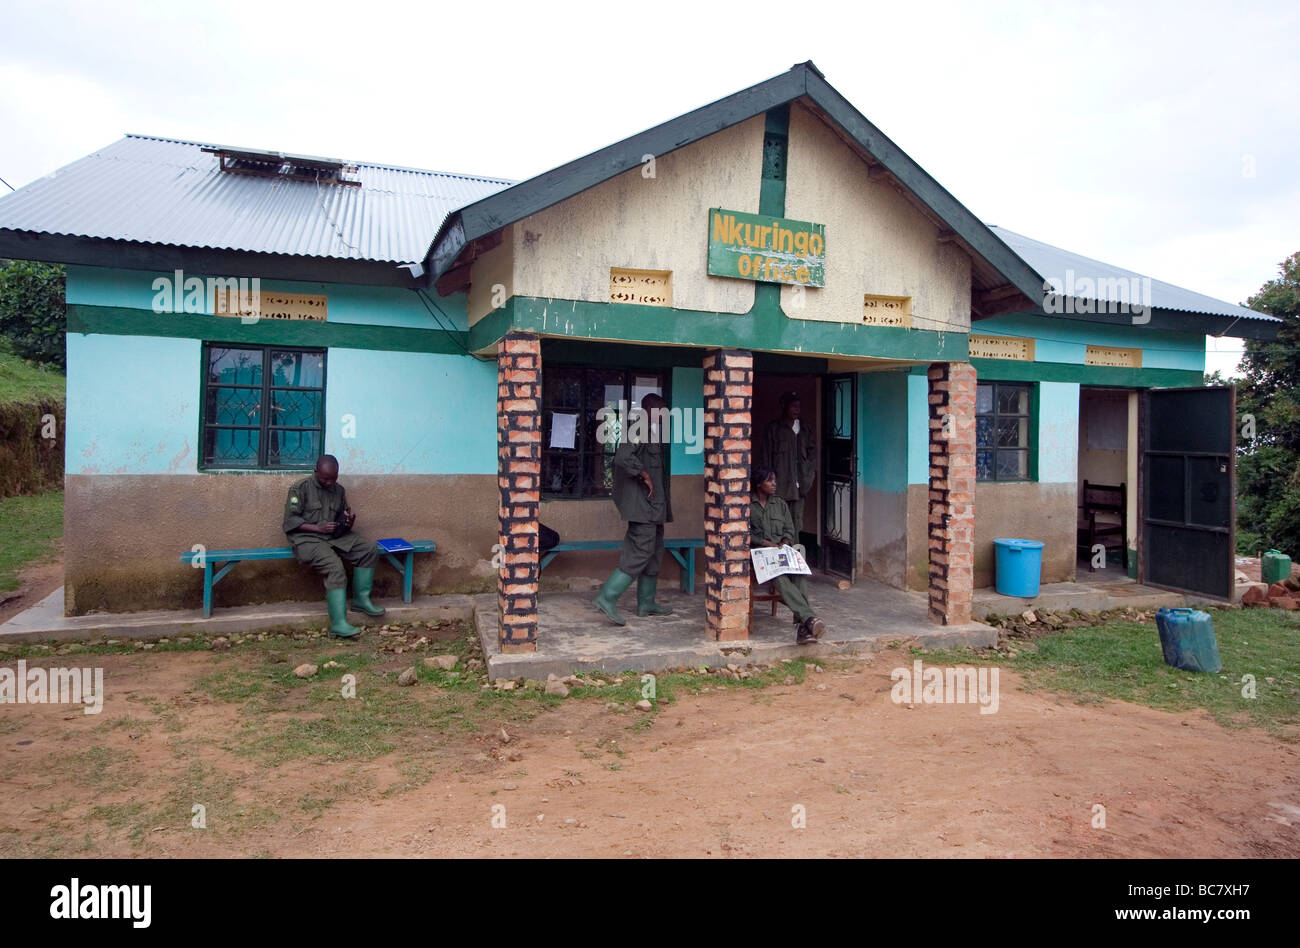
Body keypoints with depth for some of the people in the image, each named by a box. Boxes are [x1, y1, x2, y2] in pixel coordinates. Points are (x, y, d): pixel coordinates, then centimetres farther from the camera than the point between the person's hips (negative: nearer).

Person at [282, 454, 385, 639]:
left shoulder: (339, 490, 13)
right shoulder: (300, 489, -3)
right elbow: (290, 522, -7)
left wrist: (349, 522, -5)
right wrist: (319, 528, -18)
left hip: (335, 537, 6)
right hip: (307, 539, -6)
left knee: (369, 548, -17)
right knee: (335, 567, -31)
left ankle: (361, 599, -6)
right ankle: (338, 624, -35)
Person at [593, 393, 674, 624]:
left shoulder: (652, 433, 19)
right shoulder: (639, 431, -13)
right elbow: (623, 457, -29)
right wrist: (644, 475, -19)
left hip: (653, 505, 11)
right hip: (643, 504, -11)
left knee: (655, 553, 14)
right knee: (640, 553, -12)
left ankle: (646, 603, 21)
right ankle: (608, 597, -9)